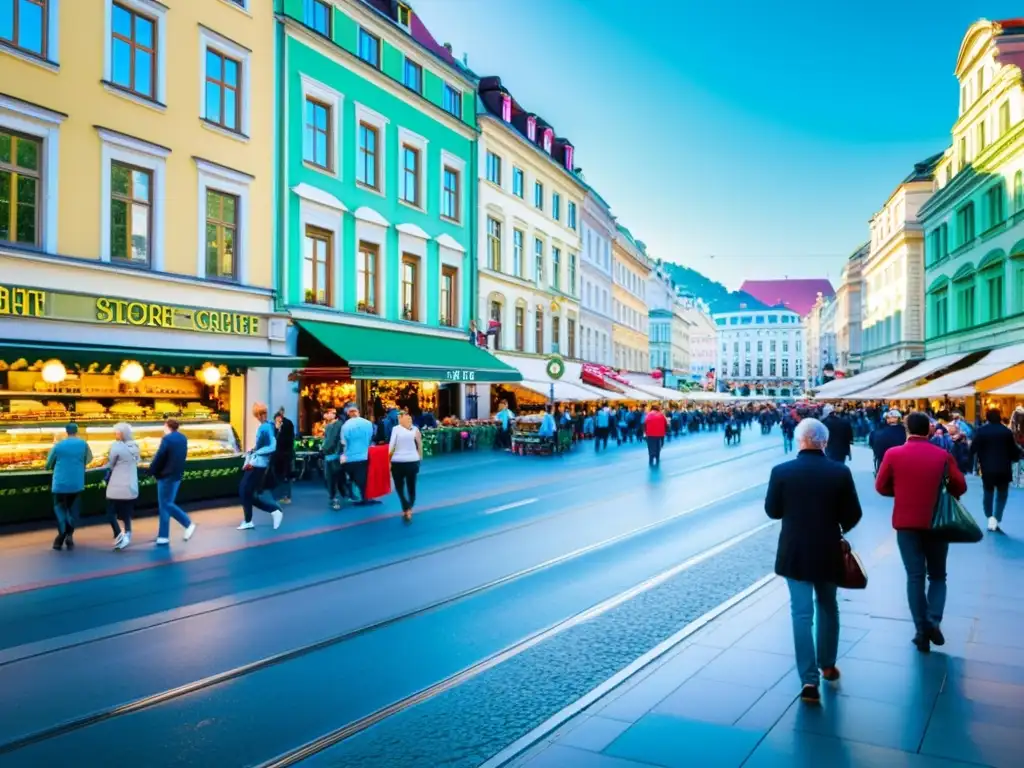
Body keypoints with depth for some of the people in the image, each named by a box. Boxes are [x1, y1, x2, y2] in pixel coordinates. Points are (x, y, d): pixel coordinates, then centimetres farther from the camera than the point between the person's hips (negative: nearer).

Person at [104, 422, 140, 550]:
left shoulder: (116, 446, -14)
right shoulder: (135, 447, 6)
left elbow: (110, 465, -5)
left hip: (117, 487, -6)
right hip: (131, 486, 6)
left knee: (111, 512, 2)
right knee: (126, 513, 15)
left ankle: (119, 535, -10)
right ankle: (127, 535, 18)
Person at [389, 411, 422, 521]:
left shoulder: (396, 429, -6)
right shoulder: (415, 429, 3)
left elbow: (392, 447, -9)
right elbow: (420, 445, 1)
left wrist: (389, 460, -1)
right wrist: (420, 458, 10)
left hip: (398, 462, -3)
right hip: (413, 461, 3)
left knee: (399, 487, 6)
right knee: (411, 486, 16)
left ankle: (406, 510, -9)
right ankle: (409, 509, 26)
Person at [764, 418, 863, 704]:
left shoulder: (781, 471, -11)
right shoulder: (841, 472, -9)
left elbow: (772, 511, -3)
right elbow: (853, 515, -4)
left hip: (794, 552, -1)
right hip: (828, 552, 1)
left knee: (801, 613, 2)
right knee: (828, 607, 21)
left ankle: (809, 679, -3)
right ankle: (827, 665, 35)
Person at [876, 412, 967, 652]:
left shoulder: (893, 454, -6)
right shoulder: (943, 456, -5)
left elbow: (881, 487, -1)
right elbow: (960, 487, -2)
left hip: (906, 523, 0)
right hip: (936, 522, 0)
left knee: (915, 577, 8)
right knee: (937, 575, 15)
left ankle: (921, 630, 7)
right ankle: (933, 620, -3)